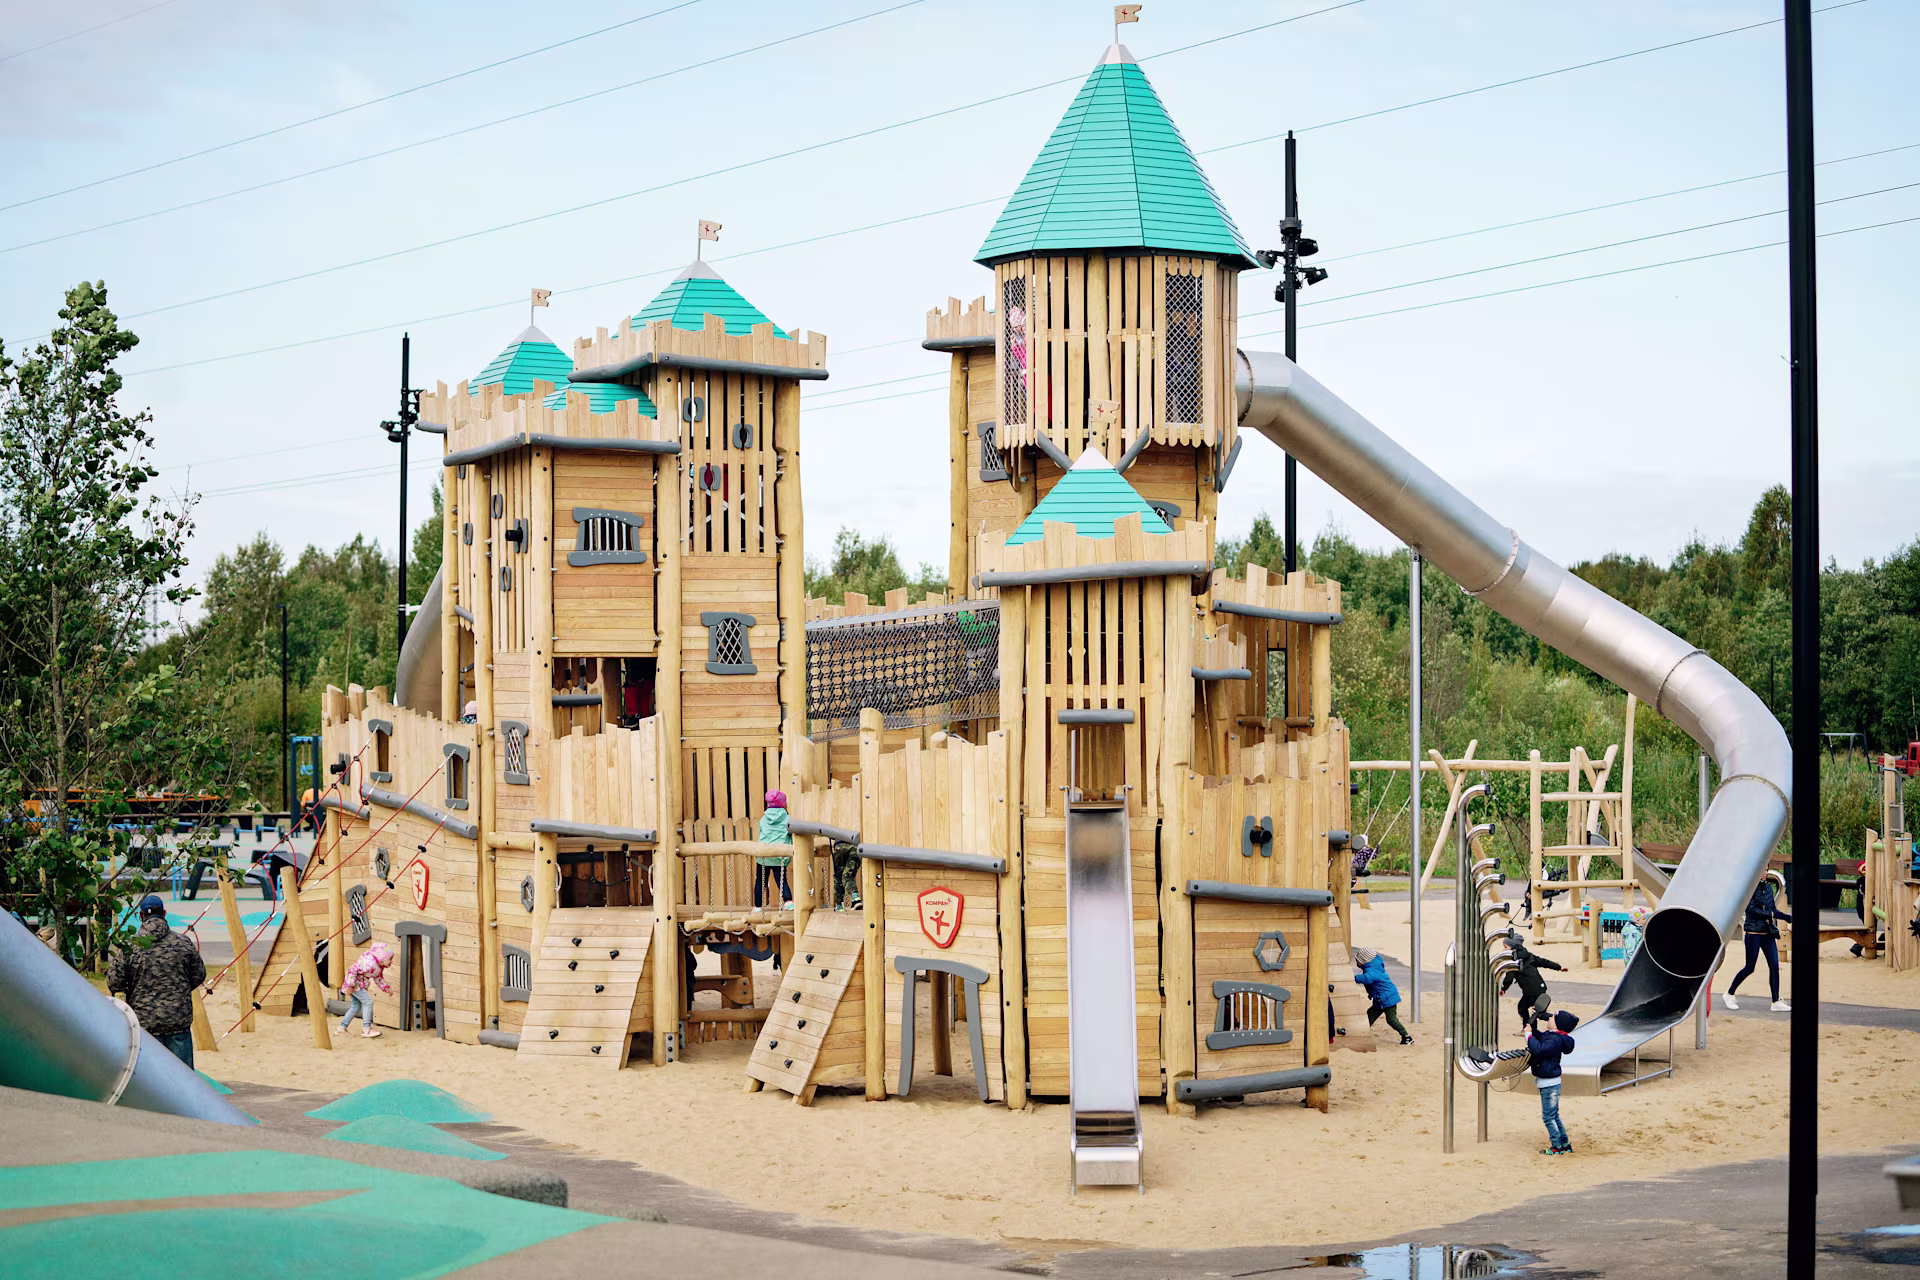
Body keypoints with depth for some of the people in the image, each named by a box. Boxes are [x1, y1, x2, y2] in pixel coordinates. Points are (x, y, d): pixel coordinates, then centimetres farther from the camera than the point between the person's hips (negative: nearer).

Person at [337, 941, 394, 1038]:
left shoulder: (380, 966, -1)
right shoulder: (369, 964, -32)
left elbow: (378, 978, 14)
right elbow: (352, 969, -29)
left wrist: (386, 988, 1)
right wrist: (350, 986, -27)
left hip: (360, 984, 10)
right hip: (354, 983, -10)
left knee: (356, 1007, 14)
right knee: (368, 1001, -14)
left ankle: (342, 1028, 22)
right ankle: (366, 1028, -12)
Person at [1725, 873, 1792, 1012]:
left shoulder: (1768, 887, 11)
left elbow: (1773, 908, 17)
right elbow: (1752, 910, -17)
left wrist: (1785, 917, 2)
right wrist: (1772, 914, -18)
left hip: (1768, 933, 6)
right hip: (1754, 933, -6)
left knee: (1774, 966, 0)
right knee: (1750, 968, -1)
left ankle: (1776, 1002, 3)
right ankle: (1729, 994, 15)